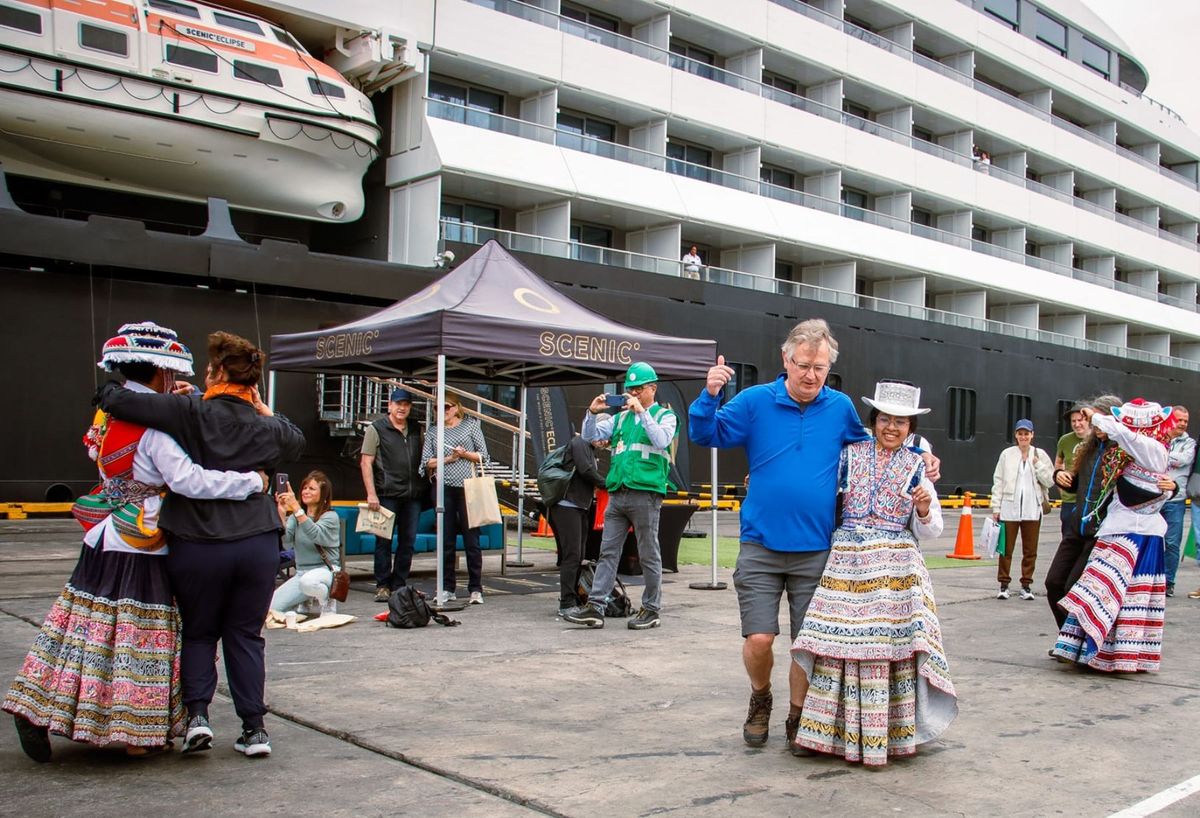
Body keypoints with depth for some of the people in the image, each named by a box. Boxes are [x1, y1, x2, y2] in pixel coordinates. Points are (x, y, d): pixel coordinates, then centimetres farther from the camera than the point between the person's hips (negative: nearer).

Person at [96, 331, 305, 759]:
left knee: (198, 633, 17)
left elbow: (113, 399, -8)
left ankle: (197, 712, 3)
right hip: (258, 544, 2)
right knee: (245, 635, 13)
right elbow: (297, 441, 27)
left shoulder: (189, 413, -7)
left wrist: (132, 393, 12)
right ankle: (254, 727, 14)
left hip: (197, 547, -2)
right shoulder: (266, 427, 4)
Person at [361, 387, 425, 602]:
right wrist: (371, 494, -12)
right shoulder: (376, 429, 1)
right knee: (384, 541, 0)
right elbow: (366, 463, -3)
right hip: (387, 495, -4)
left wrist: (425, 485, 10)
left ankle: (399, 585, 15)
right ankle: (382, 586, 8)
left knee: (408, 541, 6)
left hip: (413, 495, 5)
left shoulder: (416, 429, 15)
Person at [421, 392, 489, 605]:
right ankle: (447, 588, 13)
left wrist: (465, 454, -8)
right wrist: (447, 459, -6)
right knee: (446, 541, 5)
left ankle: (476, 589, 1)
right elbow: (426, 463, 8)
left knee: (471, 539, -3)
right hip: (444, 489, 2)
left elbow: (483, 456, 8)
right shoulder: (433, 432, 14)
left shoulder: (470, 425, 9)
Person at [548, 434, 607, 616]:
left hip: (580, 507, 10)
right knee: (571, 555, -11)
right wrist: (606, 484, -6)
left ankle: (573, 599, 17)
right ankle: (566, 604, -10)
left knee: (578, 557, 11)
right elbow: (585, 470, -17)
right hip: (567, 506, -10)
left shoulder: (589, 449, 23)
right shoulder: (579, 442, -6)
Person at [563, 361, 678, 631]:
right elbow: (590, 436, 15)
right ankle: (595, 607, 3)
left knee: (649, 555, 3)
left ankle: (652, 609, 13)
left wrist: (642, 412, -18)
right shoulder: (620, 418, 18)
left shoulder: (665, 415, 5)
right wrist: (593, 413, -2)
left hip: (646, 494, -5)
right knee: (608, 552, 3)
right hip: (617, 494, 5)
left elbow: (661, 440, -15)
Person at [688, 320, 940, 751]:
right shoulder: (755, 401, -2)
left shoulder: (840, 408, 4)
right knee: (759, 639, -7)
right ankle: (760, 699, 25)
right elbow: (706, 435, -4)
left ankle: (797, 718, 30)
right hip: (761, 548, -2)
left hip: (815, 551, 2)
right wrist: (709, 396, -22)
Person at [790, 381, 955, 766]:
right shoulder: (849, 455, 9)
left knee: (892, 644, -4)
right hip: (847, 561, 0)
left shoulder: (917, 466, 9)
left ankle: (886, 732, 9)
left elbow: (928, 531, 11)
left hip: (896, 568, 0)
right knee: (840, 644, -1)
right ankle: (825, 730, 9)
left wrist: (924, 511, -11)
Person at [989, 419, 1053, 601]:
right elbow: (998, 482, 4)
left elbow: (1049, 480, 2)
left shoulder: (1040, 455, 5)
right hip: (1009, 508, -1)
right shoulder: (1007, 454, 4)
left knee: (1030, 550, 7)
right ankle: (1004, 584, 10)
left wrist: (1037, 464, -10)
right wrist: (996, 507, 0)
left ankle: (1026, 584, 16)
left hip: (1032, 509, 1)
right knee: (1006, 548, 2)